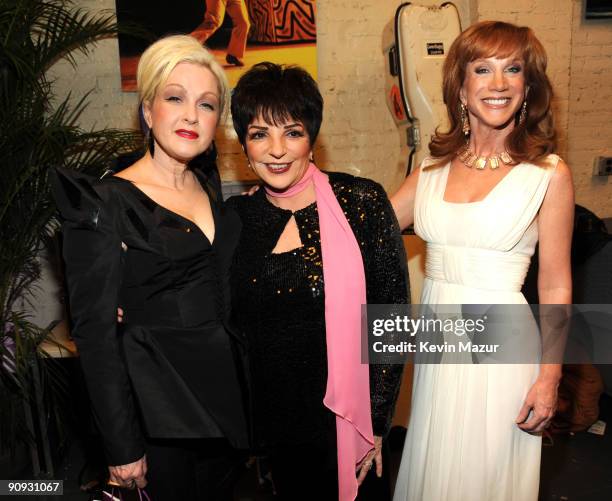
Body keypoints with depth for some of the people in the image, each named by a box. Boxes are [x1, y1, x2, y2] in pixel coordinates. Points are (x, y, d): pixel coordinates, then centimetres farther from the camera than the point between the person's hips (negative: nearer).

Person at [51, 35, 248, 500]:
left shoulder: (210, 186, 5)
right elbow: (95, 327, -14)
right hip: (157, 396, -6)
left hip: (226, 383, 6)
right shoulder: (104, 203, -15)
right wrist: (122, 443, -12)